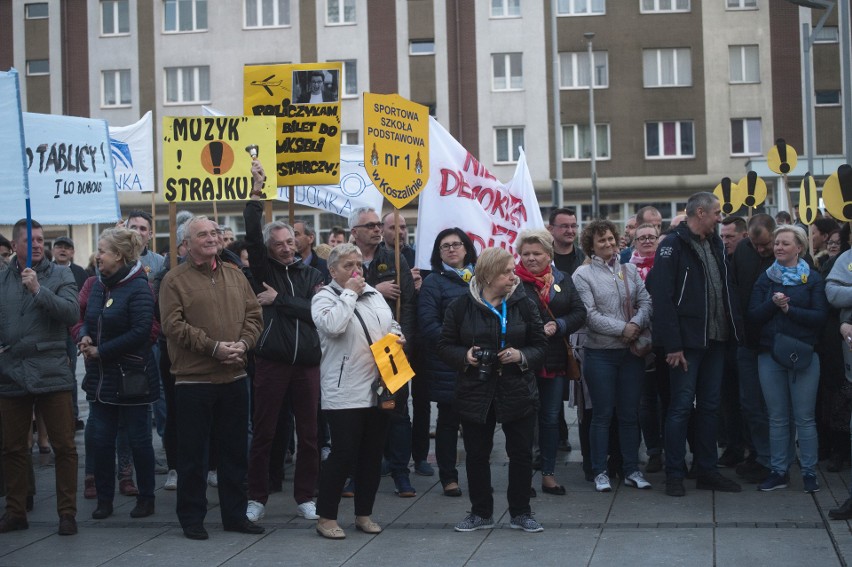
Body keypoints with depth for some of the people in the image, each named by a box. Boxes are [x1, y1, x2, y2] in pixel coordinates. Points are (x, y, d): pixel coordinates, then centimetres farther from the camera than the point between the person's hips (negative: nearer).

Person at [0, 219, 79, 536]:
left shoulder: (60, 275, 2)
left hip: (51, 374, -3)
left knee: (64, 446, 0)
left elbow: (71, 313, -12)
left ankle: (67, 512, 9)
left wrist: (38, 289, -19)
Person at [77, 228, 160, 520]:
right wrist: (85, 337, -5)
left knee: (138, 438, 5)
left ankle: (146, 498, 17)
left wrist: (100, 351, -17)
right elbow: (88, 321, 18)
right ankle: (104, 499, 18)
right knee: (101, 439, 8)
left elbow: (140, 332, -20)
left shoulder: (138, 288, -14)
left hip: (131, 376, -7)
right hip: (100, 376, 7)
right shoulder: (99, 285, 9)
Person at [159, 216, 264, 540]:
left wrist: (243, 343, -9)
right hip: (193, 379, -5)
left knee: (235, 451, 12)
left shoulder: (234, 275, 11)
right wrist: (213, 347, -18)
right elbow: (173, 325, -13)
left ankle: (235, 514, 23)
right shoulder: (175, 280, -4)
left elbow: (253, 316, 9)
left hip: (234, 378, 5)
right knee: (192, 453, 4)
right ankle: (192, 518, 15)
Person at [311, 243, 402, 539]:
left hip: (378, 389, 7)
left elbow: (391, 323, 25)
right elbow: (333, 325, -26)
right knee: (343, 454, -7)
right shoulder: (324, 297, -6)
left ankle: (364, 514, 22)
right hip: (344, 393, -7)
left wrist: (396, 334, 3)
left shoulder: (373, 293, 13)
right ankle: (326, 517, 5)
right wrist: (349, 293, -16)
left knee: (373, 454, 11)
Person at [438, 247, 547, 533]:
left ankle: (521, 512, 19)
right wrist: (464, 356, -15)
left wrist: (521, 356, -15)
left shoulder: (523, 305, 0)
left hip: (517, 391, 0)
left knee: (521, 453, 4)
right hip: (475, 392, 0)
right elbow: (445, 346, 4)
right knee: (477, 454, 8)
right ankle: (481, 513, 23)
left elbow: (541, 345, 4)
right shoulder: (460, 307, -2)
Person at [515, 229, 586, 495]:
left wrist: (558, 326, -11)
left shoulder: (563, 280, 8)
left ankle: (549, 474, 19)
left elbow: (579, 312, 5)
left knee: (551, 418, 10)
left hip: (556, 361, 4)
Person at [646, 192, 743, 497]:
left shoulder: (716, 244, 13)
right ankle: (674, 475, 7)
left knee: (710, 406, 12)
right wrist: (672, 345, -20)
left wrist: (735, 328, 7)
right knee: (681, 406, -2)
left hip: (715, 338, 7)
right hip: (687, 341, -7)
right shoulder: (673, 245, -11)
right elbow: (663, 297, -17)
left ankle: (707, 471, 20)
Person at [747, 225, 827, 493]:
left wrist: (789, 309, -16)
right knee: (777, 417, 7)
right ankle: (779, 471, 14)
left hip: (803, 355, -3)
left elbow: (820, 316, -8)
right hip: (770, 355, 3)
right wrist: (772, 303, -16)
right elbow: (753, 315, 1)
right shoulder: (765, 278, 9)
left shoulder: (813, 279, 2)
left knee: (804, 417, -1)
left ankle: (809, 472, 7)